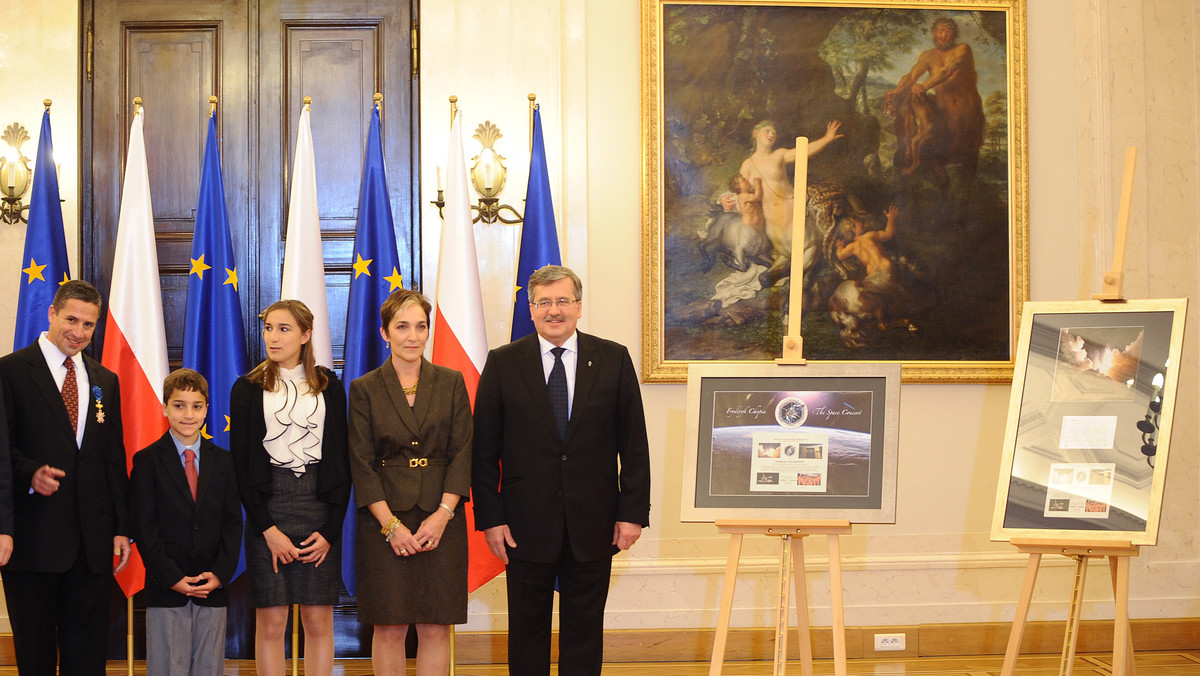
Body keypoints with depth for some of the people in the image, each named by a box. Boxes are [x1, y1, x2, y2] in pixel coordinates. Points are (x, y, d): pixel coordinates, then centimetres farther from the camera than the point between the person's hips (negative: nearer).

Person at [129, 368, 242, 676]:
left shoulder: (223, 461, 10)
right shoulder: (147, 461, 2)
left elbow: (233, 523, 7)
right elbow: (144, 528, -4)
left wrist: (220, 573, -7)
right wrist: (172, 578, -11)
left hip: (213, 589, 3)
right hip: (165, 591, -2)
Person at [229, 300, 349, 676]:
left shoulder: (329, 387, 8)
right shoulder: (248, 389, 6)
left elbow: (341, 459, 6)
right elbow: (241, 463, 1)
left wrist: (331, 529, -4)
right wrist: (268, 530, -9)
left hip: (320, 504, 1)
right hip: (268, 506, -1)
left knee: (319, 620, 1)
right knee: (270, 622, -1)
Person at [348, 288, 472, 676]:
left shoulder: (451, 383, 8)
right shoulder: (364, 390, 4)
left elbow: (462, 453, 3)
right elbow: (361, 464, -1)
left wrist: (442, 515, -9)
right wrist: (391, 524, -11)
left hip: (441, 521, 1)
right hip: (384, 520, -1)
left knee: (436, 628, 1)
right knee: (389, 628, 0)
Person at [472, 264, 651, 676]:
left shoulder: (613, 360, 2)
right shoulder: (503, 364, 1)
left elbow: (634, 444, 2)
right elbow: (484, 450, 1)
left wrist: (633, 512, -3)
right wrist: (490, 518, -5)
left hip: (593, 526, 1)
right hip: (526, 526, 0)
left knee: (585, 631, 9)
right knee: (527, 631, 9)